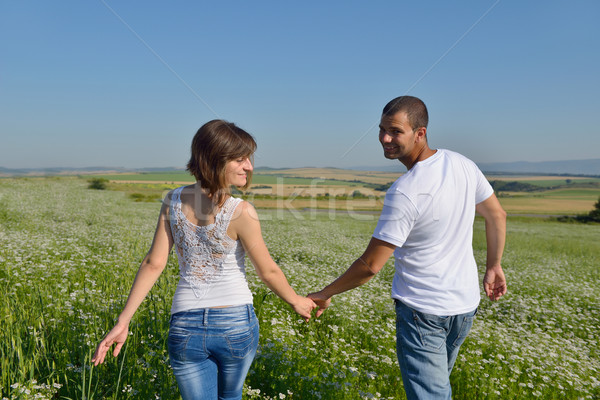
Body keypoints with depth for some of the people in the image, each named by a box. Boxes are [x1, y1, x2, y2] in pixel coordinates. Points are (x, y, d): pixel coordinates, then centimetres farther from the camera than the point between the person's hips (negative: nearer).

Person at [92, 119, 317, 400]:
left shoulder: (174, 201, -4)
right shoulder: (241, 212, -17)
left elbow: (154, 264, -5)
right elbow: (267, 271, -7)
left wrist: (123, 321, 1)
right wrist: (296, 301, 10)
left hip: (186, 327, 2)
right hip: (236, 324, -2)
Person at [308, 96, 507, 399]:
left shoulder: (403, 193, -25)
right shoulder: (463, 164, -3)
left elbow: (370, 266, -21)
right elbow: (497, 216, 10)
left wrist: (324, 294, -7)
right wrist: (493, 266, 23)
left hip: (422, 311, -7)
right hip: (465, 305, 8)